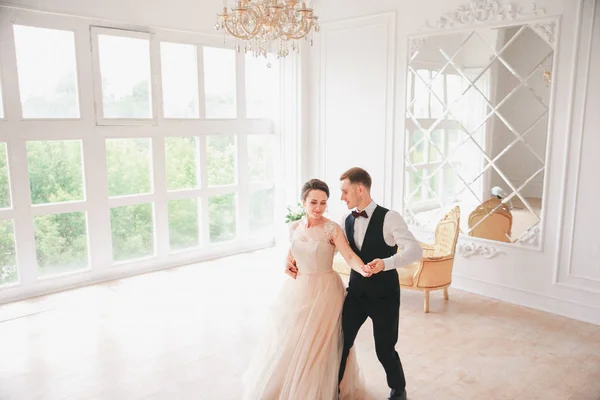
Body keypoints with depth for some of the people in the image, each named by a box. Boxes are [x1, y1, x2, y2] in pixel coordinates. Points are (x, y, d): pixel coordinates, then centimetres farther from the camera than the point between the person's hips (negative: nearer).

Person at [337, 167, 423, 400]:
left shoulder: (389, 218, -16)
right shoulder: (346, 221, 2)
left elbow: (415, 250, -26)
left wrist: (385, 263, -41)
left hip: (384, 295, -4)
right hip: (355, 292, 5)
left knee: (384, 350, 9)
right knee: (341, 343, 8)